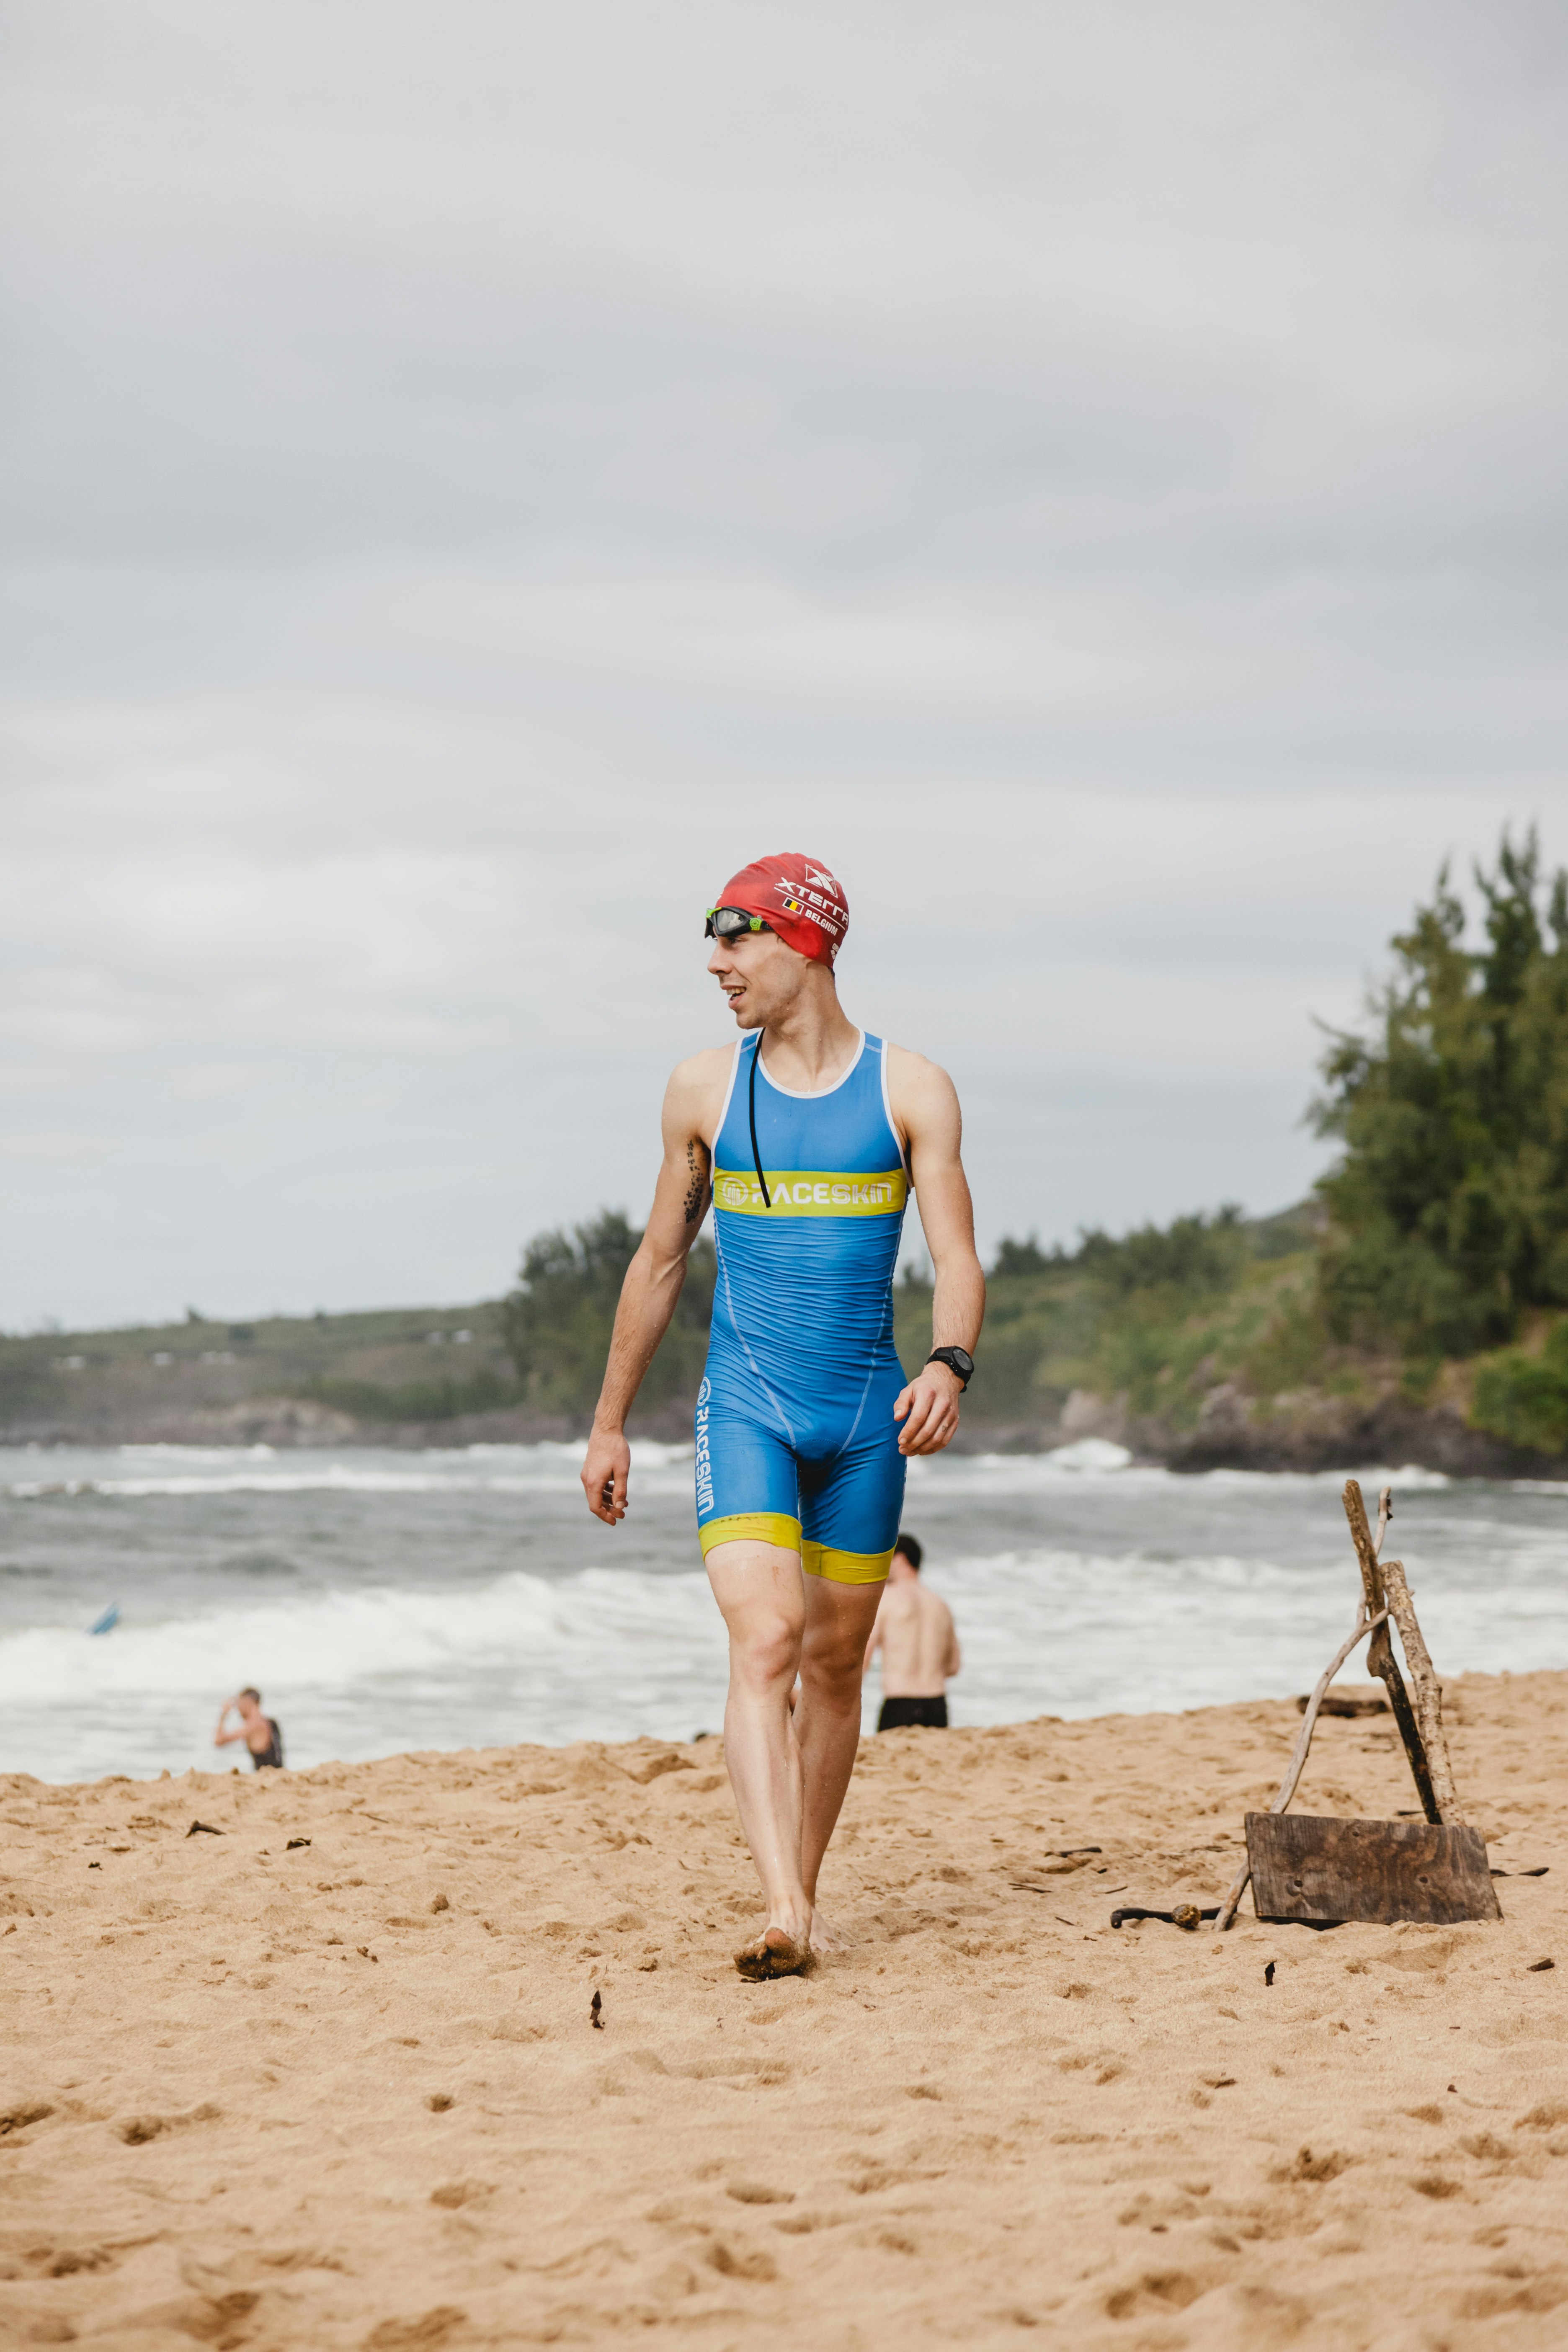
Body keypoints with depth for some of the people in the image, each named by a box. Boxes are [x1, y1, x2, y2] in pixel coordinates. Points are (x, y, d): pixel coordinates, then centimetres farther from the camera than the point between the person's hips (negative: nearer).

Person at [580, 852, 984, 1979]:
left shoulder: (912, 1091, 1)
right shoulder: (705, 1090, 6)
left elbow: (957, 1259, -6)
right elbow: (660, 1261, 15)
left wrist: (949, 1366, -26)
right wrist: (611, 1422, 16)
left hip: (866, 1418, 1)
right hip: (745, 1409, -1)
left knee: (835, 1662, 10)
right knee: (763, 1643, -19)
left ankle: (807, 1898, 26)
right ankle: (781, 1912, -31)